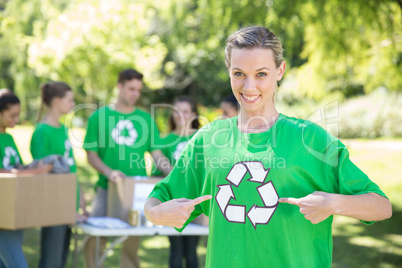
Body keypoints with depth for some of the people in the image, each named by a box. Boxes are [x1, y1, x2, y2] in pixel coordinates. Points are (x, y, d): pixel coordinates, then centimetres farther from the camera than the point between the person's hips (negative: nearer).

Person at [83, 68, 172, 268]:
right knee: (93, 241, -4)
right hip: (107, 189, -1)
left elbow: (157, 154, 7)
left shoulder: (145, 119, 8)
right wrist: (109, 172, -17)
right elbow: (91, 154, 1)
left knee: (132, 243, 5)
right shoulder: (100, 116, 2)